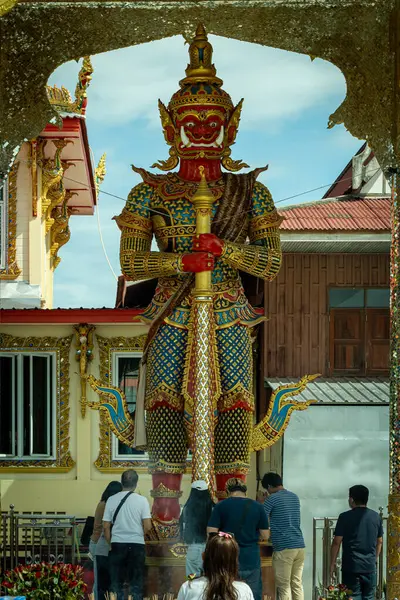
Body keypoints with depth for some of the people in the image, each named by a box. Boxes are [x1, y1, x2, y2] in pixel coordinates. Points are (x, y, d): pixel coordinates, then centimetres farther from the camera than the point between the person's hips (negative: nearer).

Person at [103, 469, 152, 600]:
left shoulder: (111, 500, -2)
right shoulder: (142, 500, -7)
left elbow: (106, 526, 0)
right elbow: (148, 526, -9)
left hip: (117, 544, 1)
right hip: (136, 545, -1)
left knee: (116, 582, 9)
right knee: (136, 583, 6)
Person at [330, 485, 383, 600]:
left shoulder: (345, 517, -8)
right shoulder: (376, 517, 6)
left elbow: (337, 542, -7)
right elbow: (379, 542, 14)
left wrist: (332, 563, 2)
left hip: (351, 566, -4)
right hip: (370, 567, 4)